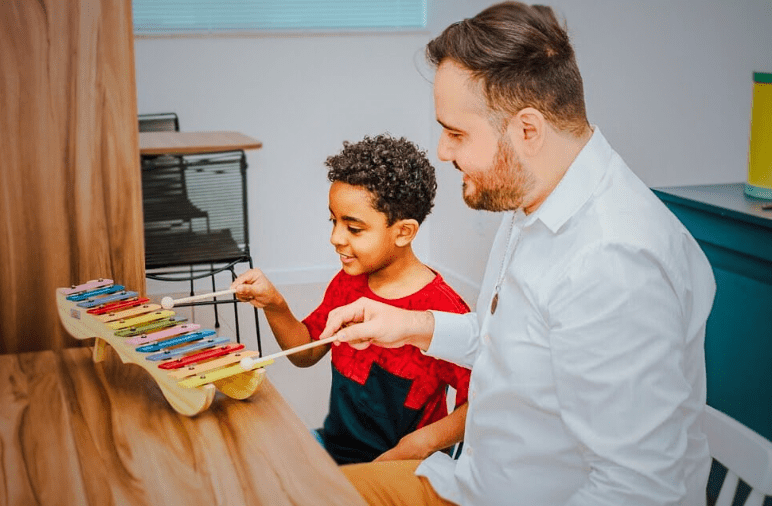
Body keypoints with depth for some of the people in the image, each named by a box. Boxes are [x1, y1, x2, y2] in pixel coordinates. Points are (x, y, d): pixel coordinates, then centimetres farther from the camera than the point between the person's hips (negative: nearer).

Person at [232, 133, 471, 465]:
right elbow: (306, 353, 16)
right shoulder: (347, 283, 5)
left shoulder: (441, 311, -20)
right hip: (330, 448, 7)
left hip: (394, 474, -7)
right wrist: (274, 307, 0)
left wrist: (421, 443, -29)